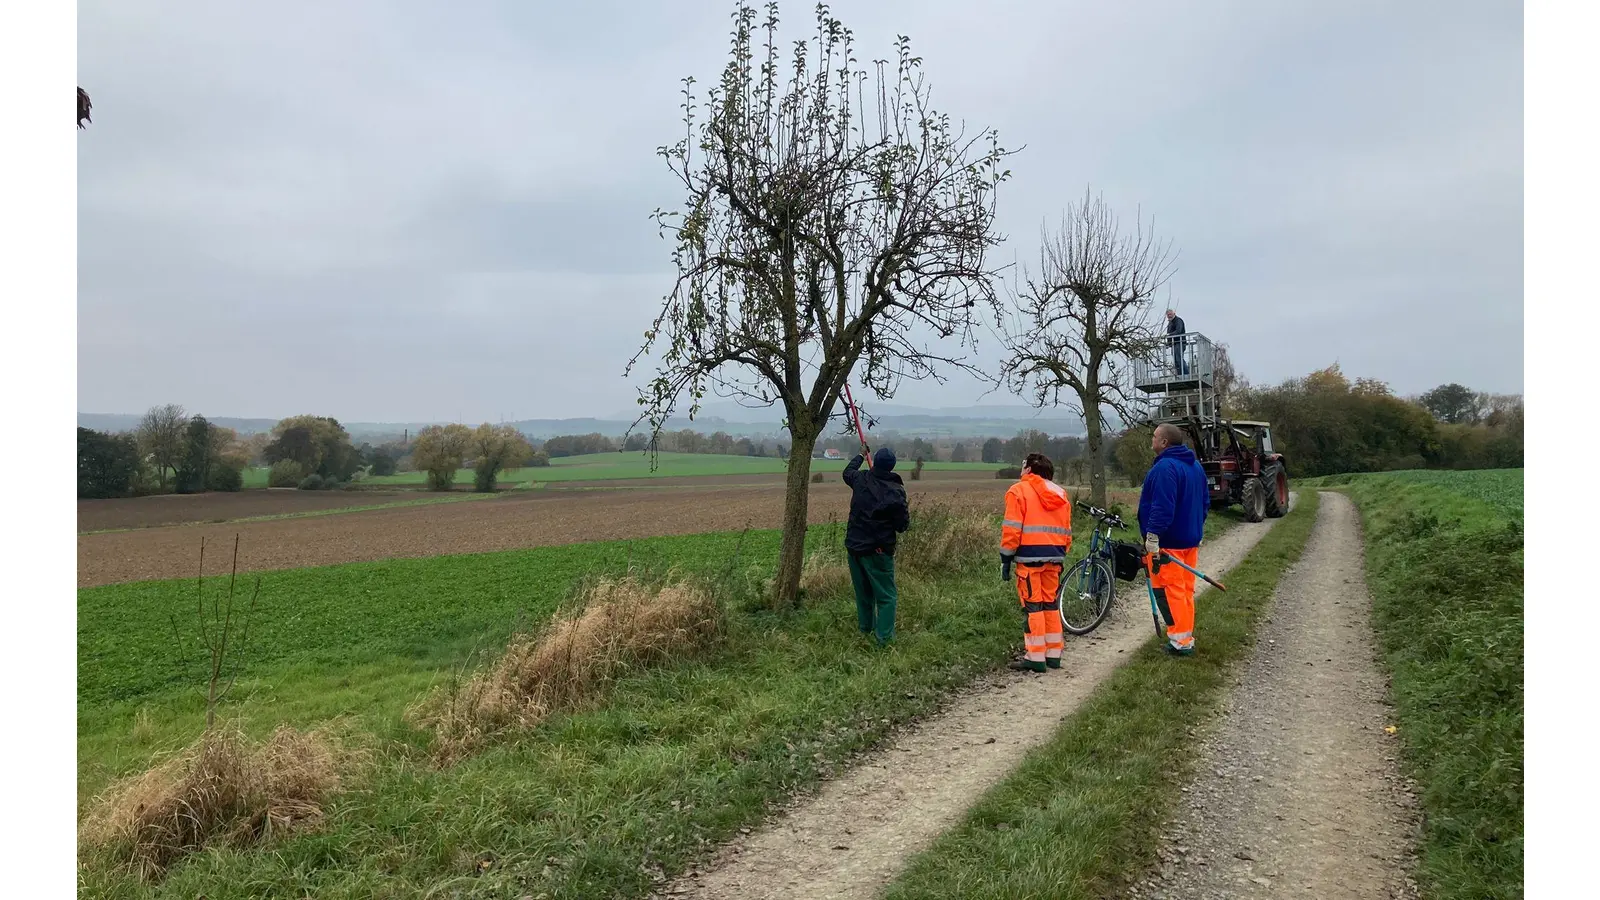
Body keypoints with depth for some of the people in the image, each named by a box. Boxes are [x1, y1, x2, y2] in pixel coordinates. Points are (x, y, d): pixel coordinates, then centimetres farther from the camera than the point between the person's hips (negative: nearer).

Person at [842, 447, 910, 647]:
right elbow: (902, 526, -10)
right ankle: (884, 637, -4)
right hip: (878, 550, -5)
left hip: (854, 546, 5)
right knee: (887, 596, 2)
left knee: (863, 591, 22)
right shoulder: (896, 491, -15)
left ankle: (866, 627, 34)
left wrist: (860, 456, 40)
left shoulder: (861, 480, -2)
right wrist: (906, 513, 11)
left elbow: (847, 472, 24)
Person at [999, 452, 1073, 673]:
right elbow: (1066, 530, 16)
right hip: (1054, 557, 6)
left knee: (1033, 605, -3)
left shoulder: (1019, 491, -3)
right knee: (1051, 604, 14)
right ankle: (1053, 654, 17)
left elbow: (1011, 529, -9)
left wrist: (1006, 559, -5)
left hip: (1030, 556, -6)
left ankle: (1035, 657, -3)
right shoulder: (1060, 494, 16)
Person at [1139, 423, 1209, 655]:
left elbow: (1162, 506, -25)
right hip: (1191, 539, 10)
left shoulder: (1165, 467, -18)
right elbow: (1205, 501, 20)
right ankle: (1186, 638, 19)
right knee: (1185, 590, 14)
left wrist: (1152, 536, -24)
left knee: (1168, 591, -5)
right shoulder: (1196, 466, 14)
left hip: (1167, 542, -10)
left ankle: (1180, 640, -4)